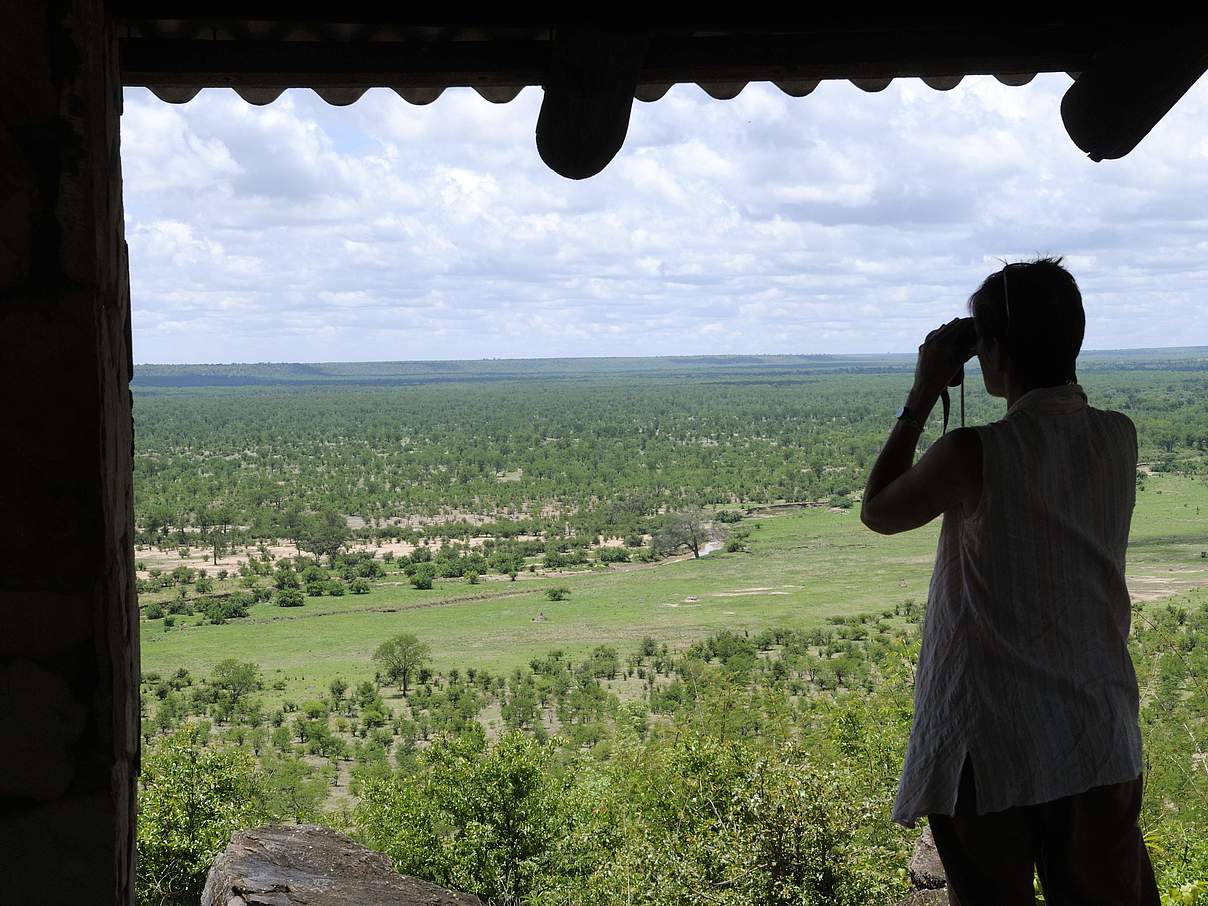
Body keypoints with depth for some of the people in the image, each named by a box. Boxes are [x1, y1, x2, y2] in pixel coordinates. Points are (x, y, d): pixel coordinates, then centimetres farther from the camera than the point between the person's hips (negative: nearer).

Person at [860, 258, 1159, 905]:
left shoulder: (972, 455, -17)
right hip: (1101, 738, 5)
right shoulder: (1119, 439, -1)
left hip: (993, 748, -5)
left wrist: (922, 395, 3)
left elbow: (877, 511, 1)